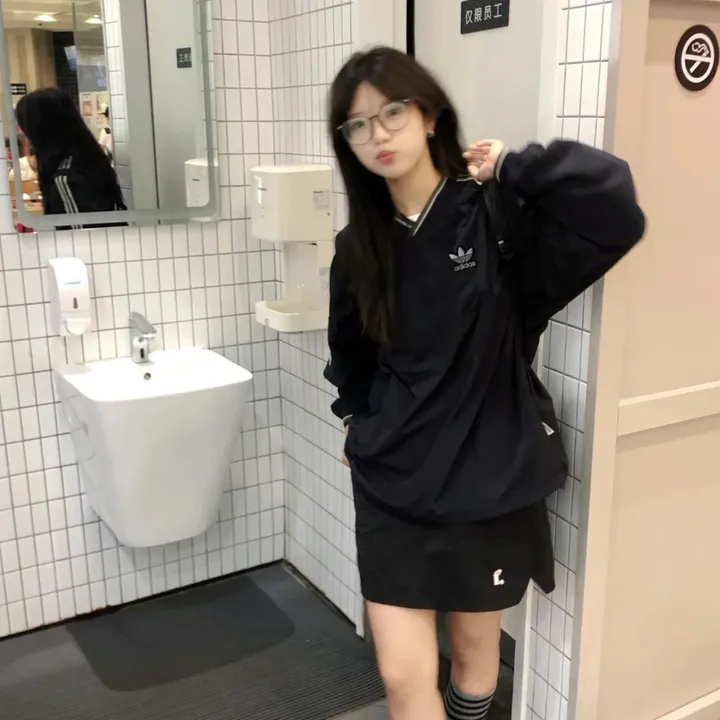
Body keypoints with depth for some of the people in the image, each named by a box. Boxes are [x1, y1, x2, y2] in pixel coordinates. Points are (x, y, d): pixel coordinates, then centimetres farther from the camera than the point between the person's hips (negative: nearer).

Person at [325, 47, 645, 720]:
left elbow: (614, 207, -30)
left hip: (489, 477, -2)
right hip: (391, 483, 3)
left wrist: (510, 168, -20)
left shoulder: (500, 217, -12)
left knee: (474, 647, 20)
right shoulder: (359, 246, 2)